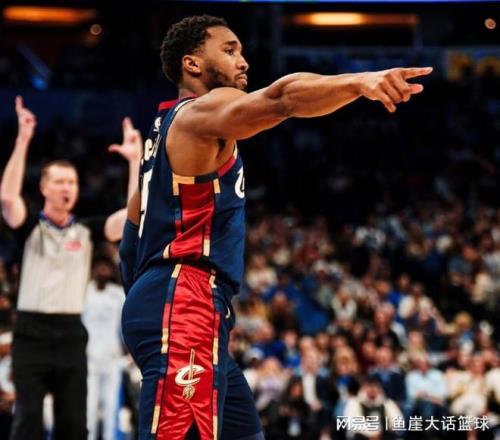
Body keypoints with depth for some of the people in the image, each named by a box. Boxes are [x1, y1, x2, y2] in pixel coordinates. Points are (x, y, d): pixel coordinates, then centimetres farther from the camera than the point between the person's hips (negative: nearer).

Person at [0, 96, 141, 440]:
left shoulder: (87, 231, 9)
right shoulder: (31, 227, 0)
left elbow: (134, 215, -3)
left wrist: (136, 161, -9)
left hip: (71, 334, 3)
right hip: (32, 333, -3)